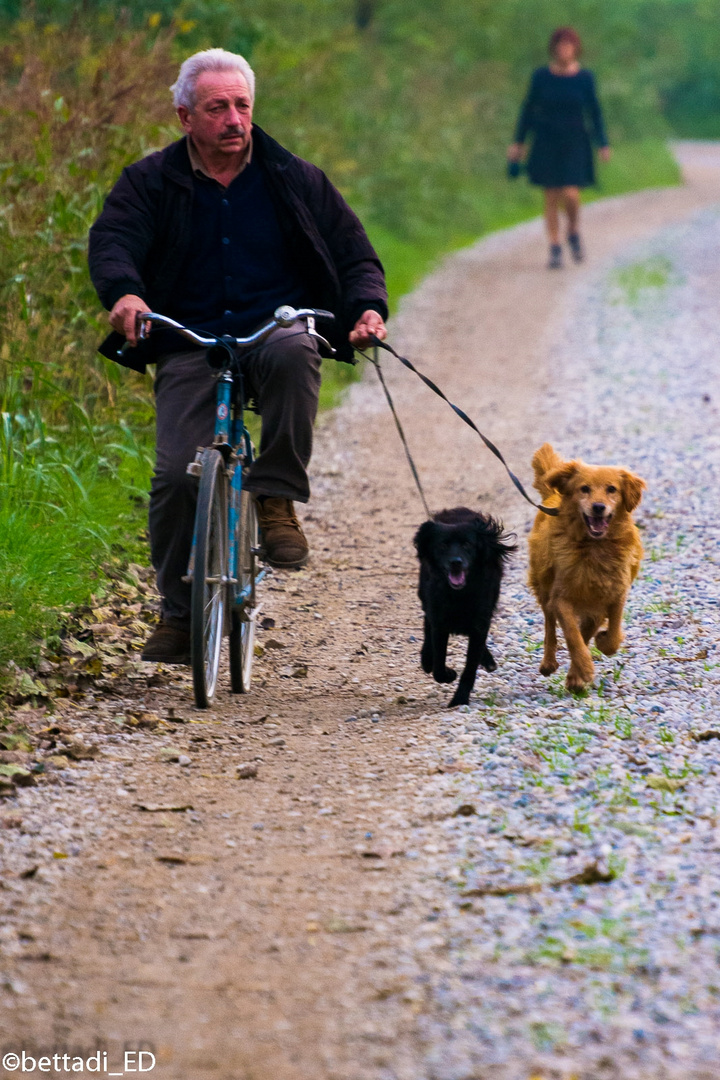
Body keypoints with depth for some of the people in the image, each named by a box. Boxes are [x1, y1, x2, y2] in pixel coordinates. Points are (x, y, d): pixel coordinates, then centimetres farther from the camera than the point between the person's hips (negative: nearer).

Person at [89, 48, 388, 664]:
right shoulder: (150, 183, 7)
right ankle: (179, 616, 1)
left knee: (293, 354, -38)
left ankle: (276, 499, -23)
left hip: (277, 330, 0)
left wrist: (368, 307, -12)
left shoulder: (296, 180, 9)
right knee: (177, 475, -16)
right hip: (191, 349, 0)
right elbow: (111, 243, -9)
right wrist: (124, 293, -33)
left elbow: (354, 253, 10)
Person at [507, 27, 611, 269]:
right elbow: (528, 110, 6)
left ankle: (574, 231, 16)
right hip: (547, 141, 1)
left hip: (575, 142, -1)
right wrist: (518, 142, 4)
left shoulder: (584, 78, -3)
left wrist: (603, 144, -2)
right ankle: (555, 250, 9)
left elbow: (595, 113, 4)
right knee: (551, 197, 1)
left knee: (570, 194, -14)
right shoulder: (541, 76, -2)